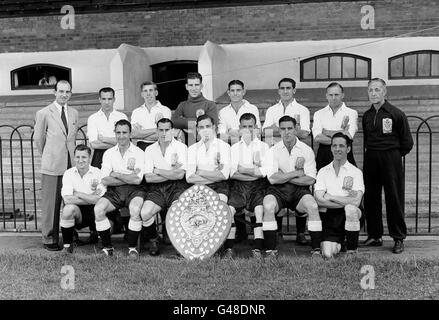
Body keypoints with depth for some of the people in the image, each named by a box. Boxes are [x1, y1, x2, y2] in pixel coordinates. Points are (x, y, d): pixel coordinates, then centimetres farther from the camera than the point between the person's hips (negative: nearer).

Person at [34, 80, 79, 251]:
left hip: (71, 164, 4)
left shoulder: (74, 113, 12)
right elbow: (38, 139, 7)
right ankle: (49, 238, 10)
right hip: (52, 165, -4)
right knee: (51, 203, 0)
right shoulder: (43, 113, -2)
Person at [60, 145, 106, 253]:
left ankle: (95, 233, 14)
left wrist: (78, 194, -13)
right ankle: (67, 244, -10)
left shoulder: (97, 173, -4)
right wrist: (91, 198, -15)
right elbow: (67, 199, -17)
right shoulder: (68, 173, -3)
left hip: (95, 212, 1)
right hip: (77, 211, 0)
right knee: (68, 208, -34)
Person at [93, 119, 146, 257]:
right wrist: (129, 178, -8)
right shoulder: (109, 153, 11)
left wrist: (115, 174, -4)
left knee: (135, 209, -33)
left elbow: (137, 180, -10)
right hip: (114, 191, 3)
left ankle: (132, 247, -12)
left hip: (133, 190, -2)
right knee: (98, 209, -25)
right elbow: (105, 180, -1)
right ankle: (107, 246, -6)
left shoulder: (139, 153, 3)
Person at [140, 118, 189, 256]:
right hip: (157, 188, 2)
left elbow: (180, 175, -12)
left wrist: (157, 171, -4)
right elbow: (148, 178, -1)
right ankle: (153, 240, 8)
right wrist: (172, 173, -7)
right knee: (145, 213, -23)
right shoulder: (150, 149, 9)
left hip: (177, 187, -2)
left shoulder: (181, 147, 1)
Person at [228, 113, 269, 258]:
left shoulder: (263, 146, 11)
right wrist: (255, 172, -6)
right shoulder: (234, 148, 16)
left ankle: (257, 248, -27)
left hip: (258, 186, -1)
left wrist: (242, 169, -2)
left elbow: (264, 172, -3)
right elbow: (232, 173, 0)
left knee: (260, 209, -27)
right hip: (238, 186, 1)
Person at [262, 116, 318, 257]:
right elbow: (272, 178, -8)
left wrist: (284, 177, -7)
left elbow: (310, 179, -6)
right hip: (278, 189, 0)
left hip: (299, 189, 0)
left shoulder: (307, 150, 3)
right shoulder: (273, 150, 3)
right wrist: (296, 173, -7)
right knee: (268, 206, -31)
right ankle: (270, 249, -23)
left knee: (313, 206, -29)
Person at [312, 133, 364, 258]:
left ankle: (351, 250, -13)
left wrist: (330, 197, -10)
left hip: (347, 216, 0)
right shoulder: (323, 171, 8)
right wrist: (347, 202, -12)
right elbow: (319, 200, -7)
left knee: (351, 209, -35)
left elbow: (356, 202, -14)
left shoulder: (355, 172, 1)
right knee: (327, 254, -26)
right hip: (328, 217, 0)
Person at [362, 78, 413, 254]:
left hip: (391, 158, -5)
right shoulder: (366, 115, 11)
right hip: (370, 159, 5)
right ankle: (374, 235, 17)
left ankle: (399, 238, 7)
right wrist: (370, 154, 10)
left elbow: (407, 142, 1)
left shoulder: (396, 114, -4)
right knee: (370, 198, 6)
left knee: (394, 198, -2)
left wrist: (394, 156, 5)